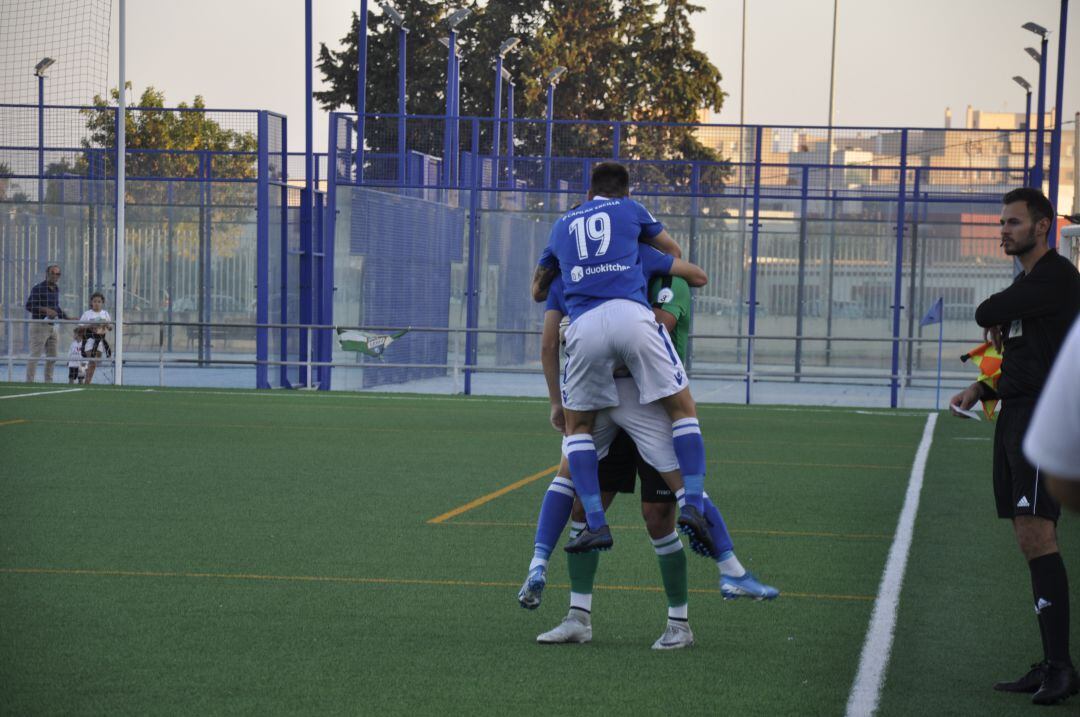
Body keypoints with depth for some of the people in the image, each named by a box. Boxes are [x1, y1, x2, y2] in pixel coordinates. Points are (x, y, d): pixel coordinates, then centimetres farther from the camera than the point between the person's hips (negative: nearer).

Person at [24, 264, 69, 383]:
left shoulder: (56, 289, 14)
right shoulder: (38, 288, -9)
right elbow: (29, 306, -15)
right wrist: (45, 310, -24)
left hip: (52, 327, 8)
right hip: (39, 325, -8)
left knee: (52, 357, 11)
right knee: (34, 355, -10)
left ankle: (48, 382, 19)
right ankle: (29, 382, -9)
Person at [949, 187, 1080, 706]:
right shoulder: (1024, 282, 21)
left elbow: (989, 314, -14)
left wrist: (996, 325, 8)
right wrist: (981, 390, 15)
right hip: (1015, 415, 10)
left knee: (1036, 536, -17)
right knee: (1029, 540, 7)